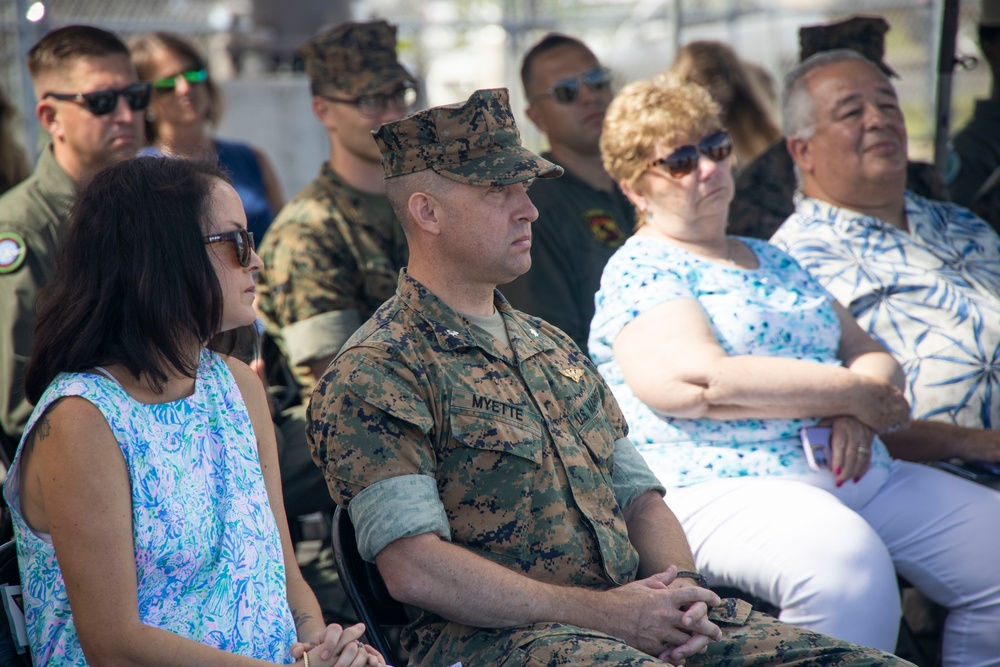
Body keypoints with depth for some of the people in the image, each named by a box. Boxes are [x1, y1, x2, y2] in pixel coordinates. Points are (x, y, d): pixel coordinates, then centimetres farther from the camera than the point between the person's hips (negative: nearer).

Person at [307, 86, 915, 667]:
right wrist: (597, 613, -16)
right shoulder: (374, 377, -4)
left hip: (635, 615, 7)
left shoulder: (553, 349, 23)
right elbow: (414, 570, -14)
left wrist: (680, 586, 0)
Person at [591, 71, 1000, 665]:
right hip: (721, 488, -7)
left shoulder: (773, 260, 25)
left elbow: (875, 357, 21)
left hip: (859, 475, 8)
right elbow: (699, 384, -16)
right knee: (843, 557, -37)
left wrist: (858, 410, -5)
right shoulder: (638, 271, 1)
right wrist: (851, 392, -8)